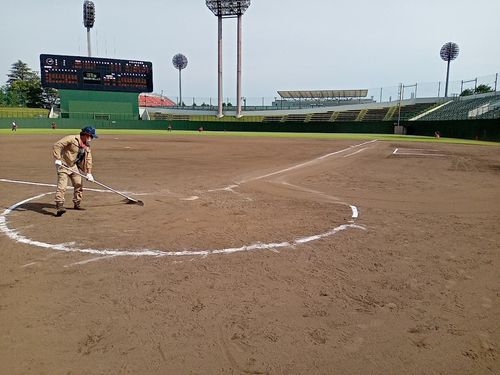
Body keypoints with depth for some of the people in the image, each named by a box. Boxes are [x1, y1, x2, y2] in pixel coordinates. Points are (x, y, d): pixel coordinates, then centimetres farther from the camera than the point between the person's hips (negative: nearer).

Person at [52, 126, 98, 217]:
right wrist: (58, 159, -29)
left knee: (79, 184, 14)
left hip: (74, 166, 8)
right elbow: (57, 145, -22)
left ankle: (77, 204, 30)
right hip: (63, 165, -8)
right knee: (62, 185, -17)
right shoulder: (71, 139, -18)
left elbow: (88, 159, 6)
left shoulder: (87, 146, 6)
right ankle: (59, 207, -22)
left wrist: (89, 173, -2)